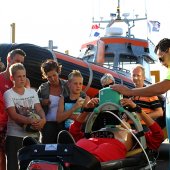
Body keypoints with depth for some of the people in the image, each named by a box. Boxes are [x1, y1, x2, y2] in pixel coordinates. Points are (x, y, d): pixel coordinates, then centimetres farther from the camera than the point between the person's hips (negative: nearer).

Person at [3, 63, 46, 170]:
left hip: (33, 135, 4)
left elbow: (39, 109, 2)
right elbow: (13, 115, -14)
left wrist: (43, 120, -21)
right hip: (15, 136, -4)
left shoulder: (32, 92, 11)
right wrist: (30, 121, -28)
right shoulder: (8, 94, -3)